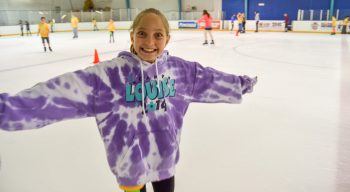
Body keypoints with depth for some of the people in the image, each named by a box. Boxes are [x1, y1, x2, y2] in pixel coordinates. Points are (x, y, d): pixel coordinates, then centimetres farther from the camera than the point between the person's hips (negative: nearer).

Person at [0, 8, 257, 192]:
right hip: (130, 160, -3)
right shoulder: (112, 73, -21)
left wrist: (241, 83, 13)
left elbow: (208, 79, 4)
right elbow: (65, 90, -29)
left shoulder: (177, 68, -8)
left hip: (165, 156, 3)